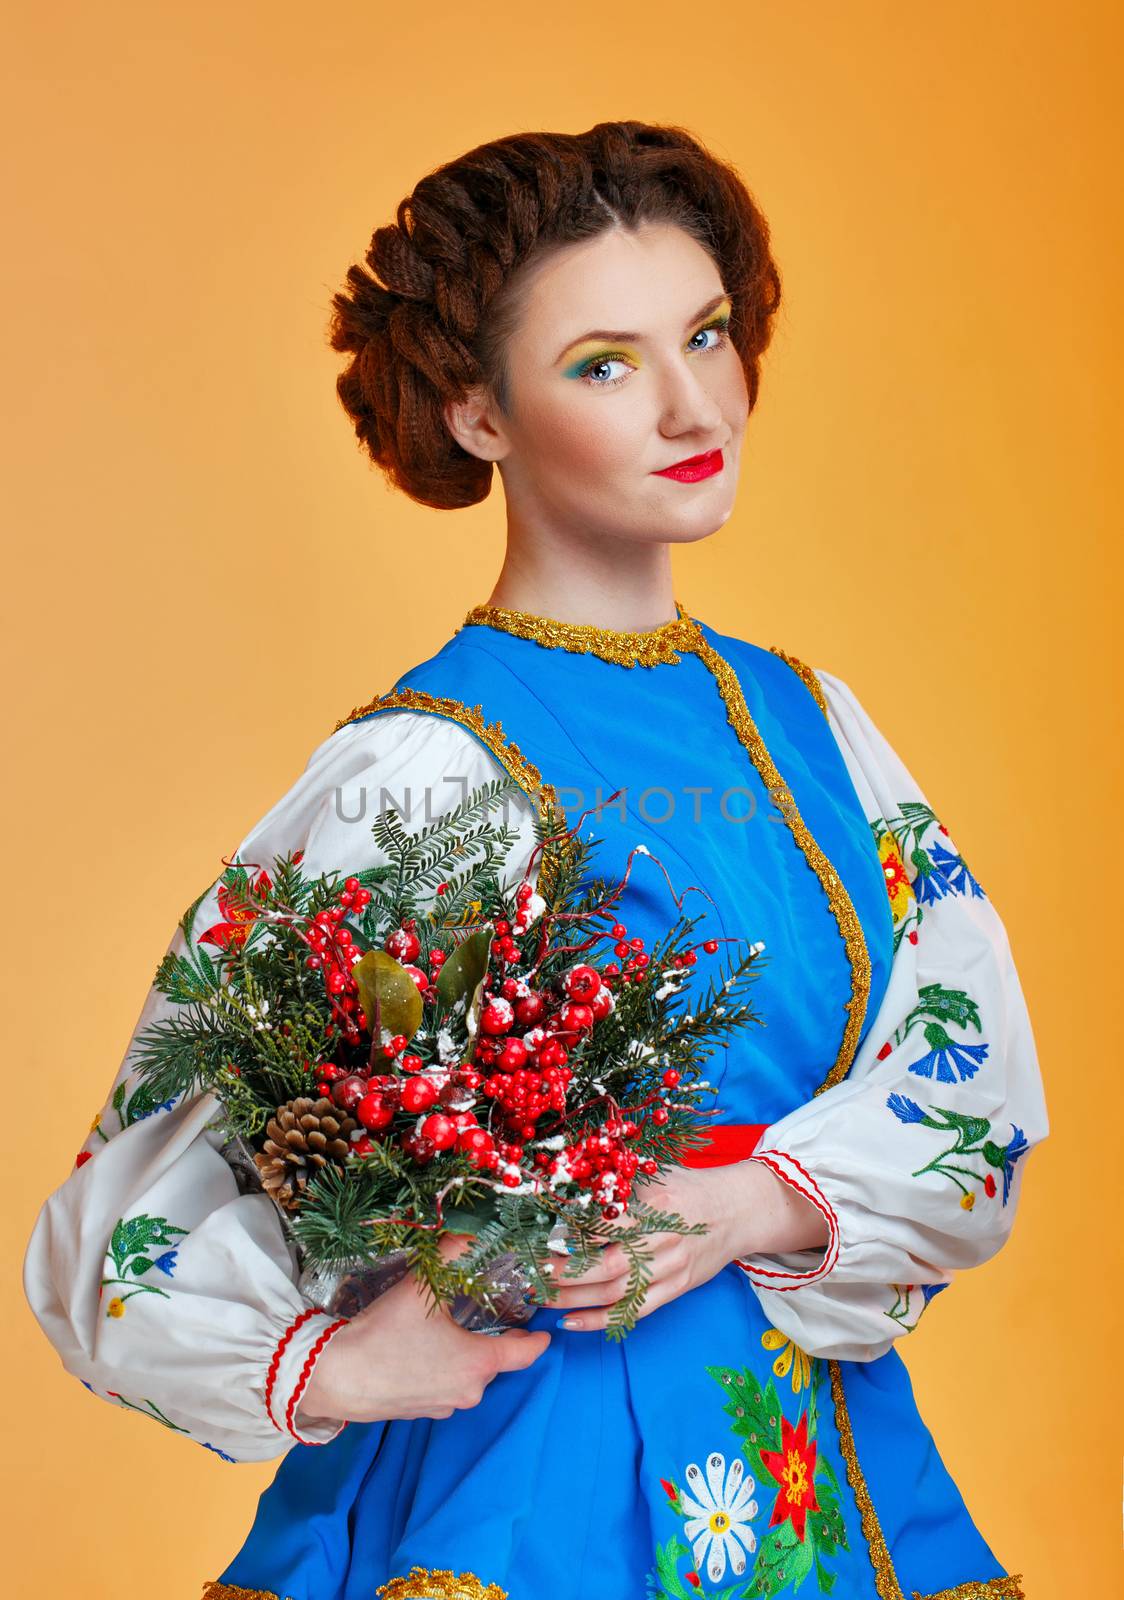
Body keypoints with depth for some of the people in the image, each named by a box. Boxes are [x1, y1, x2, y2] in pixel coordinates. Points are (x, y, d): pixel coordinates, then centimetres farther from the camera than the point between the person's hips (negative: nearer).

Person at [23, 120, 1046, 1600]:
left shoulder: (806, 719, 4)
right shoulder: (417, 773, -15)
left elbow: (980, 1080, -3)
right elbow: (133, 1205, -15)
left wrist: (754, 1207, -19)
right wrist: (322, 1368, -30)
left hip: (839, 1466, 6)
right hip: (533, 1481, -6)